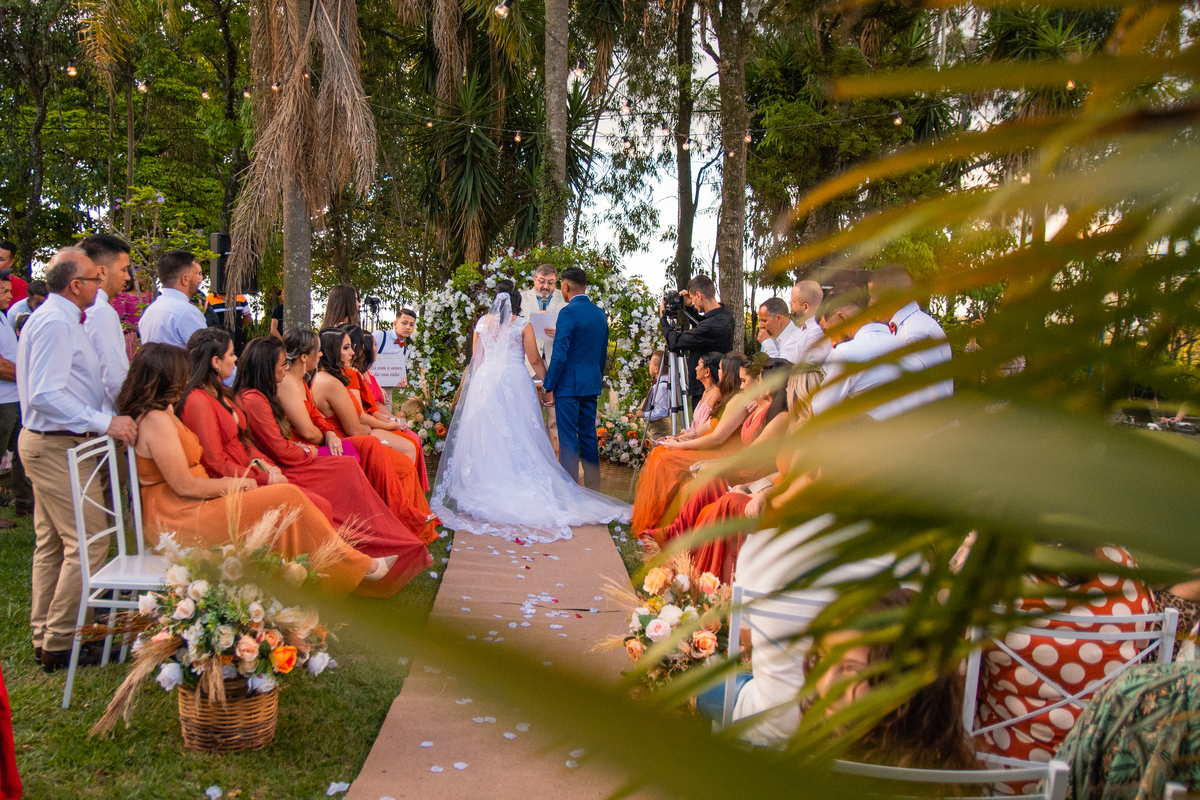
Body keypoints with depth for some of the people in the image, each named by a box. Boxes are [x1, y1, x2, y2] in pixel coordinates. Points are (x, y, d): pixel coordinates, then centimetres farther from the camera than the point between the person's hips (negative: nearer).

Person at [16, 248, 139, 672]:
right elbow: (45, 396, -25)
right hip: (58, 446, -11)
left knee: (52, 542, 16)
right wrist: (104, 422, -25)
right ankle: (60, 644, 0)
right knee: (89, 541, -8)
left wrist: (110, 417, 10)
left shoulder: (61, 319, 15)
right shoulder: (56, 323, -18)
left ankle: (46, 637, 26)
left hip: (49, 444, 11)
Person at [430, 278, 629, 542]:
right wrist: (549, 384, 8)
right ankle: (518, 488, 2)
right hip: (516, 382, -2)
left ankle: (484, 488, 9)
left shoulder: (483, 322, 6)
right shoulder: (523, 325, -1)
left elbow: (476, 358, 10)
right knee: (517, 436, 3)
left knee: (486, 434, 6)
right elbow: (534, 359, -1)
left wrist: (476, 384, 22)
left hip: (485, 382, 2)